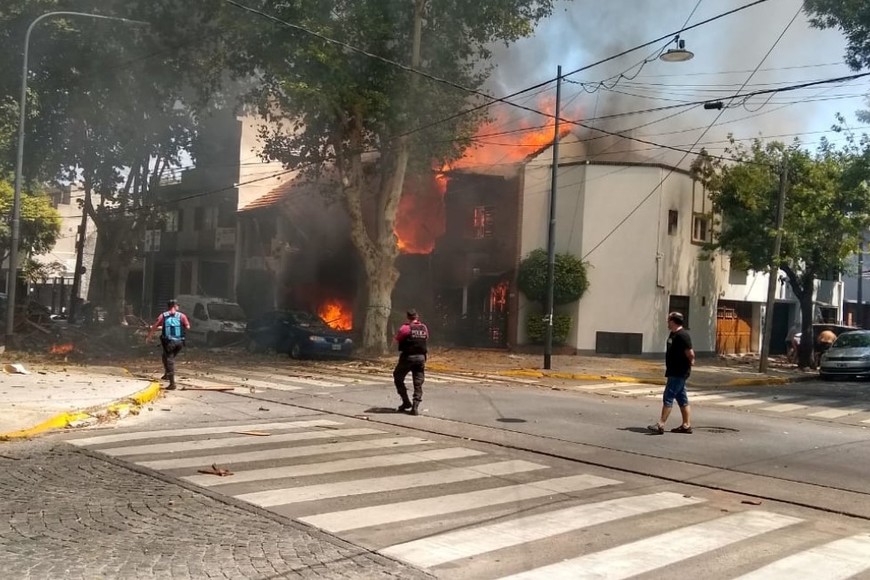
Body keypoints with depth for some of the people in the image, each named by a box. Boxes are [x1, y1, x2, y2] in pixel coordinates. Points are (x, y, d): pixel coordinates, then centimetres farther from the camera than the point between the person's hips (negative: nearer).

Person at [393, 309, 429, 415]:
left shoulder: (405, 328, -11)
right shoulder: (424, 328, 4)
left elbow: (397, 339, 0)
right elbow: (426, 340, 10)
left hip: (408, 357, -4)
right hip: (421, 357, 4)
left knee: (398, 378, 15)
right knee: (418, 383, 7)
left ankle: (406, 402, 11)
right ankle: (415, 407, -3)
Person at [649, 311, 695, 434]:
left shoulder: (682, 335, -18)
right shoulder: (673, 334, 13)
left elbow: (690, 353, -22)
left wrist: (691, 362, -5)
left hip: (678, 373, -10)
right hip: (674, 372, 10)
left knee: (668, 398, -10)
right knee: (682, 399, 13)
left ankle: (661, 425, -9)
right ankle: (686, 425, 19)